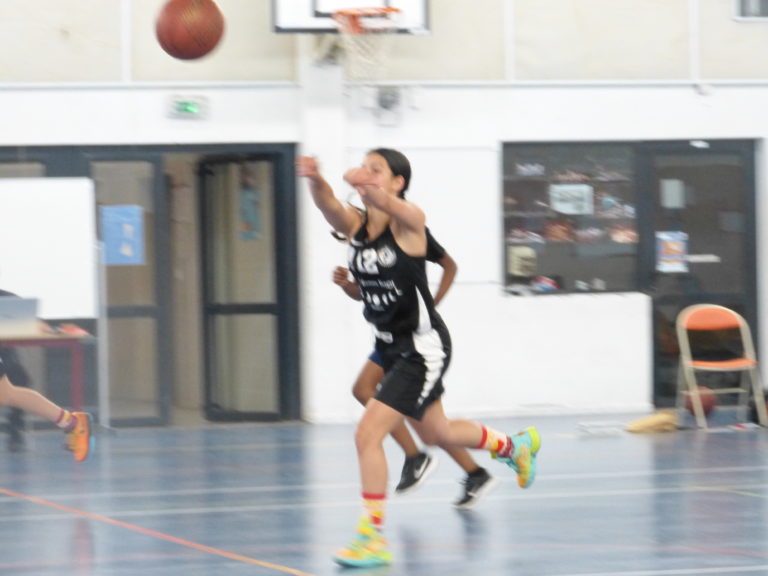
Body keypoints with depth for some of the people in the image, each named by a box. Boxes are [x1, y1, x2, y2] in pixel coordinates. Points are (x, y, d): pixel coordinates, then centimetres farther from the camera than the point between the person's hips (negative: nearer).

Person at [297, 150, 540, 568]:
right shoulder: (354, 224, -3)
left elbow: (389, 204, -40)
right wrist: (315, 180, -46)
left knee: (368, 434, -17)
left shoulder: (409, 222, -16)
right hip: (390, 345, 8)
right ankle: (515, 446, 53)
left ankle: (373, 538, -8)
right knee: (433, 434, 26)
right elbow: (327, 204, -26)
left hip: (422, 347, -8)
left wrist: (367, 187, -58)